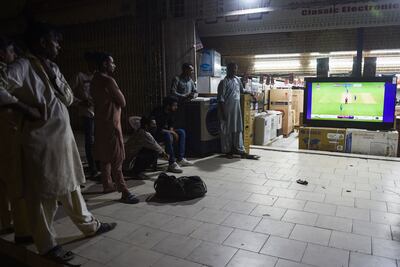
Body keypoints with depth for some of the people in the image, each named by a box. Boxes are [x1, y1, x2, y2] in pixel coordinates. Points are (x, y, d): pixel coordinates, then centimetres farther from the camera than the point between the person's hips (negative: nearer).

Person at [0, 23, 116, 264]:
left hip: (63, 136, 8)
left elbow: (69, 99, 13)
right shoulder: (23, 67, -13)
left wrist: (54, 78, -1)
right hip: (41, 140, -8)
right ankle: (47, 244, 23)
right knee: (44, 193, 6)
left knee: (71, 185, 20)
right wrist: (26, 107, -20)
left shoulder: (53, 67, 12)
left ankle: (89, 225, 35)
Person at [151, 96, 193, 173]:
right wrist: (172, 132, -24)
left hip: (165, 131, 9)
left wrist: (171, 131, -9)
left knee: (182, 132, 0)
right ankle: (172, 164, -37)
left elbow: (171, 124, 13)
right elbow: (156, 129, -30)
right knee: (168, 135, -37)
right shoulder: (157, 112, -27)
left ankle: (180, 159, -3)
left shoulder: (170, 112, -1)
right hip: (155, 134, -9)